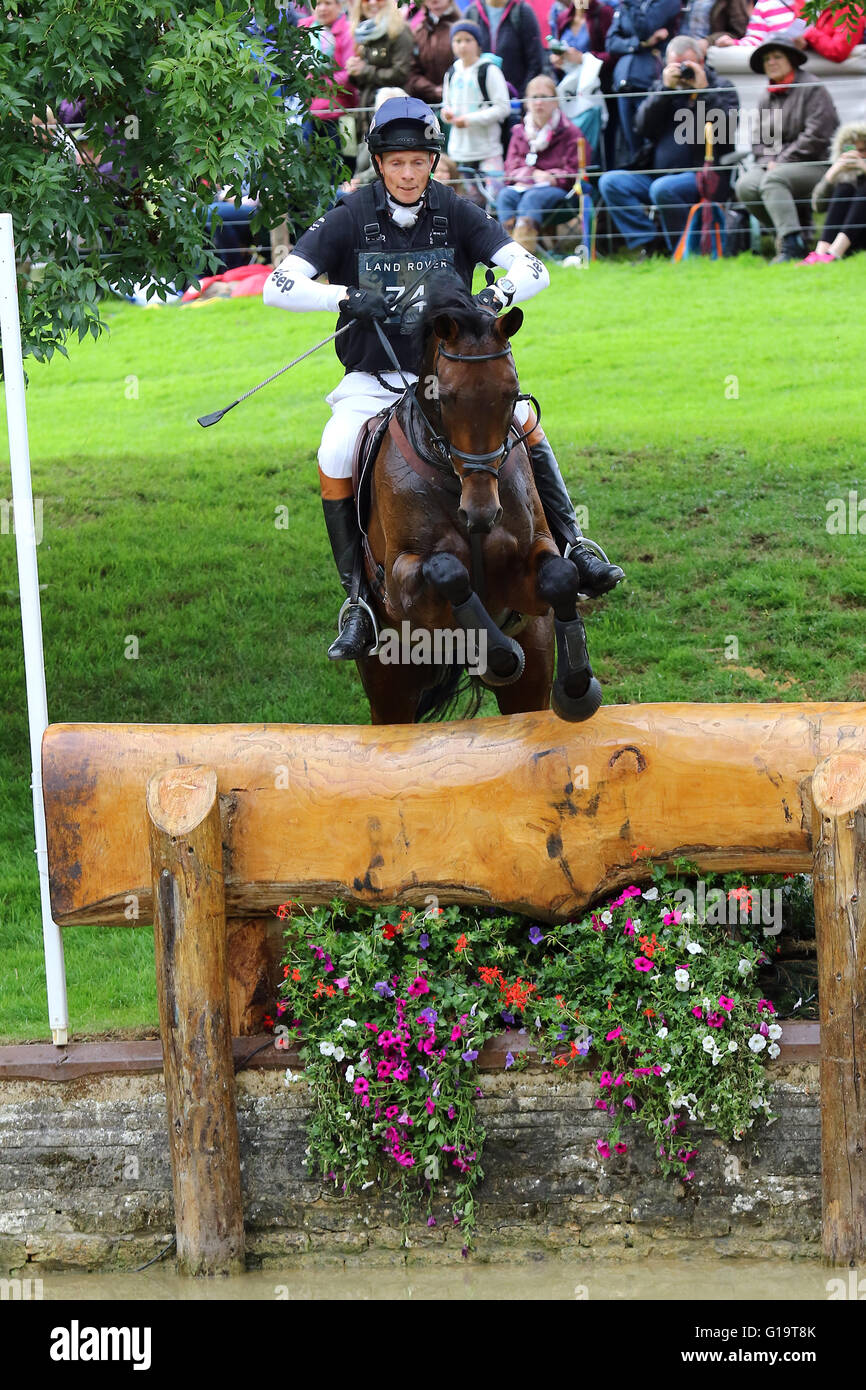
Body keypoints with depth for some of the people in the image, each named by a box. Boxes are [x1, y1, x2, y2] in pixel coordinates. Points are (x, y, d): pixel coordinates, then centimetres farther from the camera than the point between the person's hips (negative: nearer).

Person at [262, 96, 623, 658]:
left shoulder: (457, 214, -4)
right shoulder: (351, 218, -8)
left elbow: (532, 268, -10)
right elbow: (280, 286, -14)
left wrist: (496, 296, -32)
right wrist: (347, 297, -31)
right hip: (372, 380, -1)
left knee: (522, 419, -23)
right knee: (334, 460, -27)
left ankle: (571, 546, -12)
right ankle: (358, 600, -18)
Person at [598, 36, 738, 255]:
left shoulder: (721, 88, 7)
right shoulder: (663, 88, 19)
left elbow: (724, 128, -12)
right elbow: (643, 128, 2)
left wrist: (703, 90, -13)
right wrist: (665, 89, -6)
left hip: (704, 176, -6)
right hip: (657, 174, 6)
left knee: (663, 188, -35)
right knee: (610, 182, -13)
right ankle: (649, 244, -17)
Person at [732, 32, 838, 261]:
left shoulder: (812, 89, -4)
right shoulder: (766, 99, 18)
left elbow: (817, 135, -13)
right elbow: (759, 140, 19)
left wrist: (782, 161, -12)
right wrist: (768, 161, -4)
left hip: (815, 166, -7)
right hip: (775, 165, 7)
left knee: (772, 180, -35)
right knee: (744, 186, -22)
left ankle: (791, 245, -43)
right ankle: (785, 233, -10)